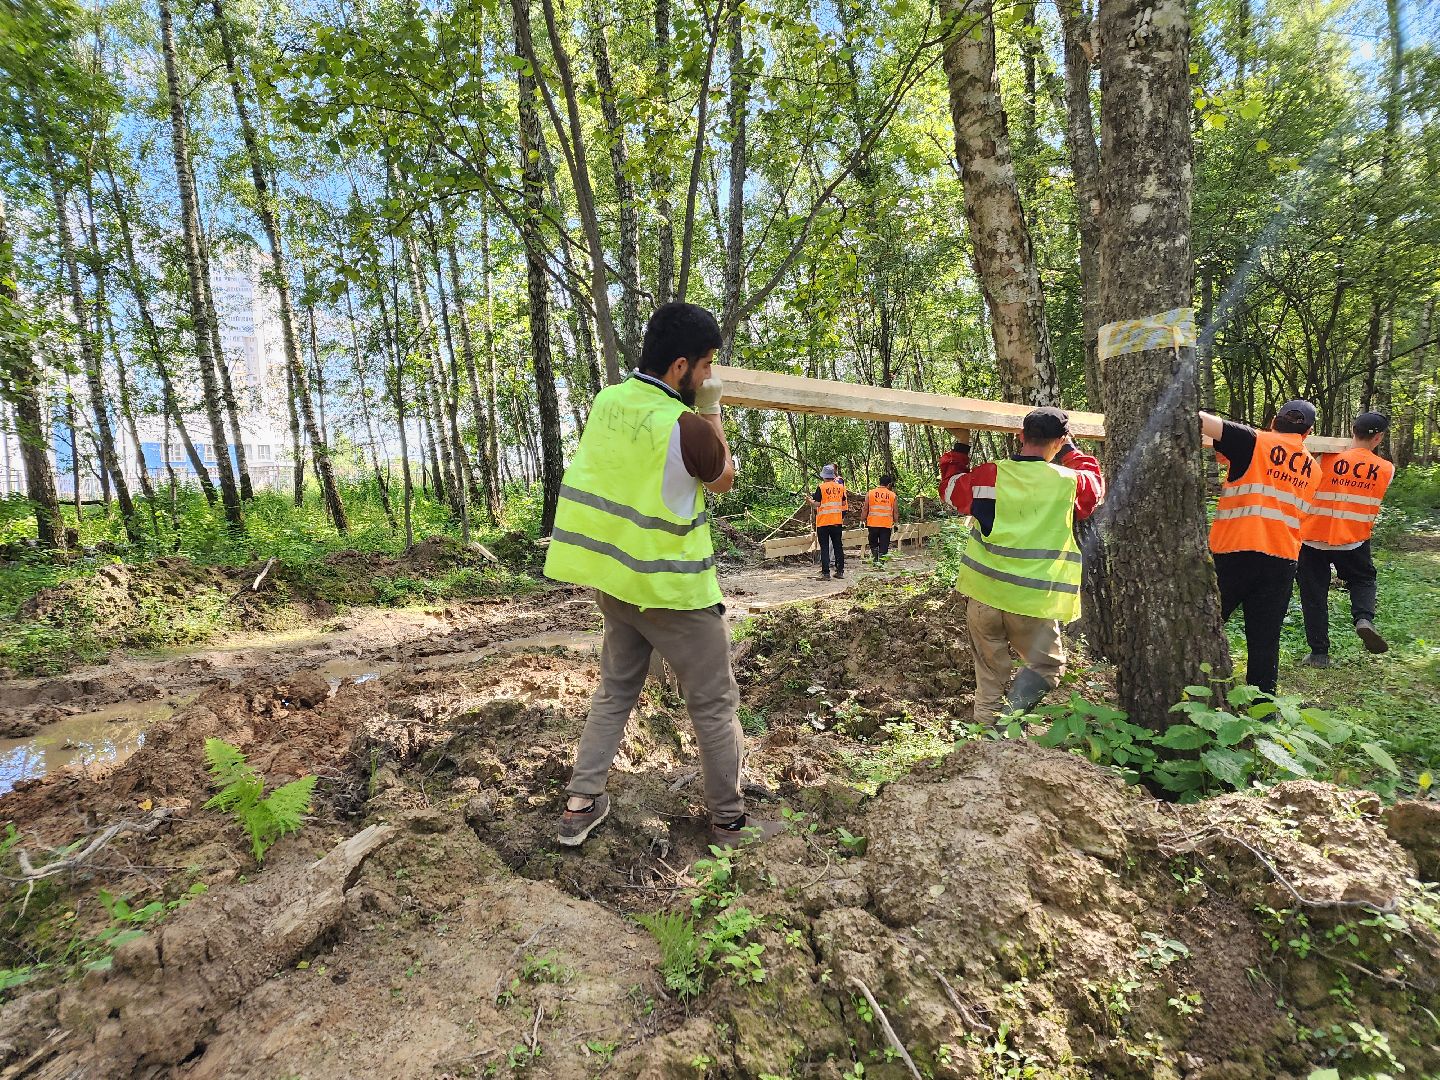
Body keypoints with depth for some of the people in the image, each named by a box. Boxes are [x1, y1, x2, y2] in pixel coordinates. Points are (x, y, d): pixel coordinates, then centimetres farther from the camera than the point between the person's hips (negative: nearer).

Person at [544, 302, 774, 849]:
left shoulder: (606, 402, -2)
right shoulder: (686, 428, -23)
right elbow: (723, 479, -2)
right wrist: (712, 411, 5)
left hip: (611, 579, 7)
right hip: (672, 590, -7)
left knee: (614, 691, 23)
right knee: (715, 703, 10)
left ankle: (580, 804, 25)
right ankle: (729, 821, 24)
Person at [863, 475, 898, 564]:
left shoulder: (869, 493, 1)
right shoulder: (892, 495, 0)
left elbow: (865, 509, 1)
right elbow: (895, 512, 3)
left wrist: (864, 521, 9)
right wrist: (895, 523, 12)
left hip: (873, 523, 1)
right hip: (887, 524, -1)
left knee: (873, 543, 17)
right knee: (884, 544, 5)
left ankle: (875, 559, 7)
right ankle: (881, 561, 2)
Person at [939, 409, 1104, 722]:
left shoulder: (988, 476, -4)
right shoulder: (1069, 483, -6)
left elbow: (950, 486, 16)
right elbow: (1095, 487, 18)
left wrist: (961, 445, 26)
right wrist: (1069, 449, 25)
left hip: (984, 593, 2)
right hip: (1033, 602, -2)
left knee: (990, 673, 17)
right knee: (1047, 666, 16)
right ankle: (1009, 717, -6)